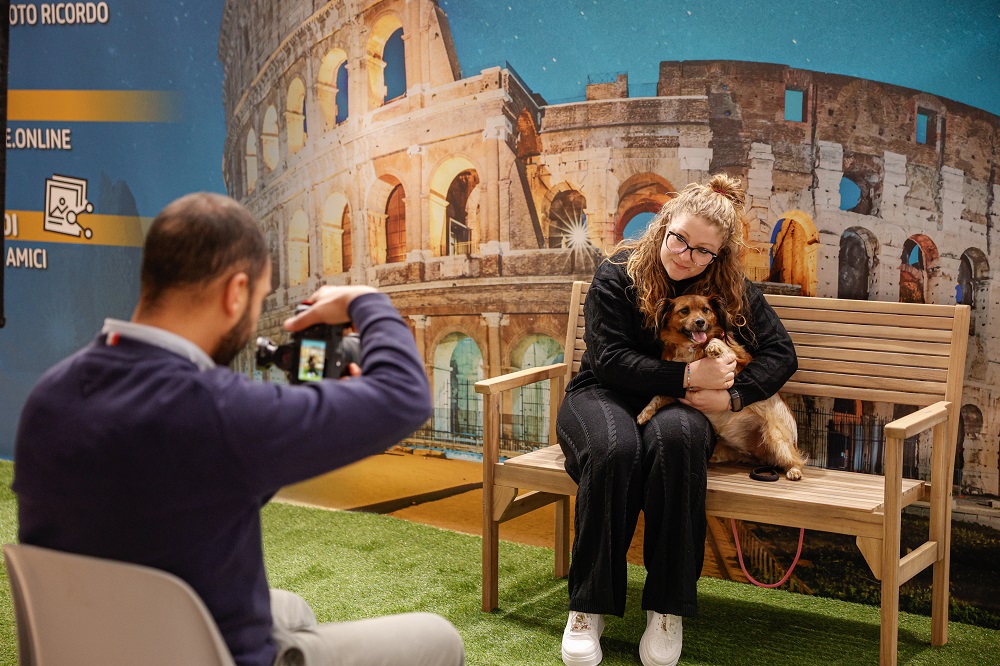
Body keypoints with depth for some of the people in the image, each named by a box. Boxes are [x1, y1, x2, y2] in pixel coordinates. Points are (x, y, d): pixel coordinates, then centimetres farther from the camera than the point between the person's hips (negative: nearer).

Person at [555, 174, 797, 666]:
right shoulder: (618, 275, -6)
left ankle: (668, 609, -29)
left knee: (677, 436, -38)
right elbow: (609, 360, -13)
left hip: (679, 407, 1)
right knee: (615, 449, -39)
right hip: (604, 397, -1)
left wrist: (732, 396, -16)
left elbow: (780, 353, 2)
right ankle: (588, 607, -26)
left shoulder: (732, 290, 2)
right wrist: (688, 376, -22)